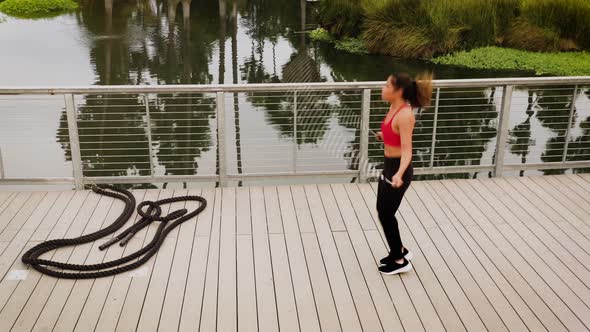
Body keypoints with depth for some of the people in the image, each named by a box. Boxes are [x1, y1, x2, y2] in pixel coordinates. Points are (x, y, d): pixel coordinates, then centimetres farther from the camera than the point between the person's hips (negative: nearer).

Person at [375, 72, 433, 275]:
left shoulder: (404, 115, -25)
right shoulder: (394, 108, 3)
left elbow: (407, 150, -29)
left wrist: (399, 174, -44)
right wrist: (383, 136, 36)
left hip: (398, 169, -9)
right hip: (389, 166, 9)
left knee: (386, 215, 3)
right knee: (383, 211, 19)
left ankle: (400, 261, 20)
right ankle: (399, 251, 36)